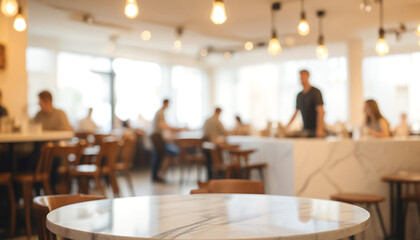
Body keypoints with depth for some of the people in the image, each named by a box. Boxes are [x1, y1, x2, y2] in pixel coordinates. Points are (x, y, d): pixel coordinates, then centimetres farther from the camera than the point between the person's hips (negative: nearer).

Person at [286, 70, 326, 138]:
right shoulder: (299, 95, 12)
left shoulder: (315, 92, -7)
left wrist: (319, 129, -21)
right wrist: (288, 125, 20)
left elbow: (321, 112, -14)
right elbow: (296, 112, 23)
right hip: (305, 130, 5)